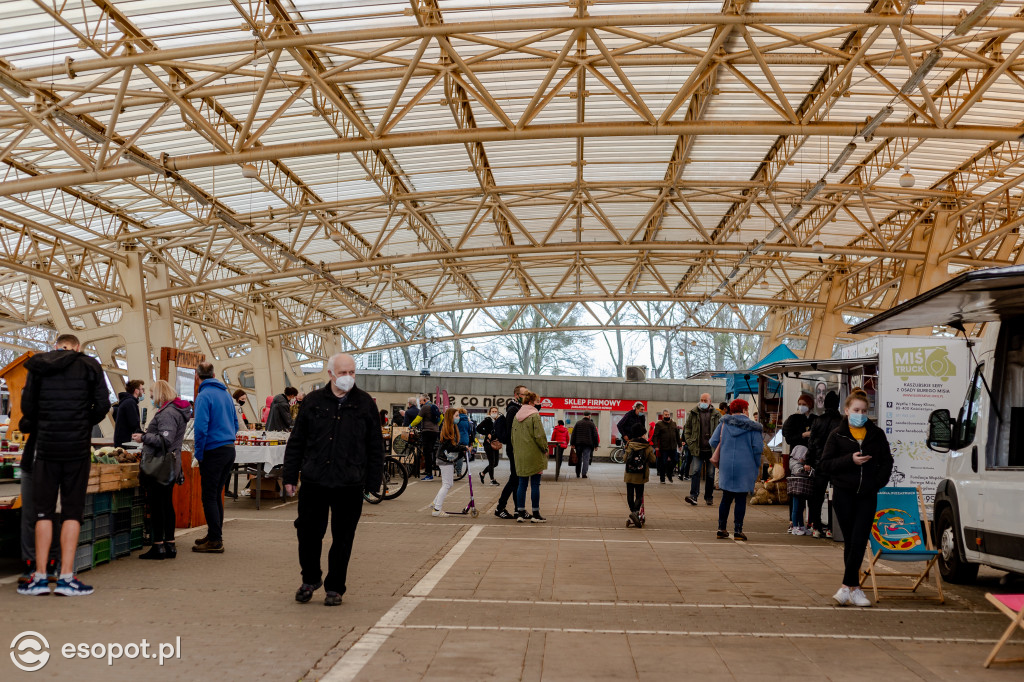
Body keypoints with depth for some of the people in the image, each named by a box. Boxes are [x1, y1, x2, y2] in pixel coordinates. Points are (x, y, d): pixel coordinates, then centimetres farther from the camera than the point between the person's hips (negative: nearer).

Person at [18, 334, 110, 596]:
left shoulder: (38, 366, 5)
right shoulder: (89, 366, 2)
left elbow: (27, 405, 0)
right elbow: (102, 405, -3)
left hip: (46, 446, 1)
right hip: (78, 447, -1)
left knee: (43, 511, 7)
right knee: (72, 511, 3)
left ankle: (40, 577, 3)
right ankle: (66, 577, -3)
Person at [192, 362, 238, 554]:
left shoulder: (204, 396, -12)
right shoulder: (226, 393, 11)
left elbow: (201, 428, -18)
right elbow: (235, 423, 19)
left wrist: (199, 454, -11)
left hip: (214, 452, -8)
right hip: (230, 450, 8)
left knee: (209, 497, -1)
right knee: (216, 495, 17)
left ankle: (215, 541, -1)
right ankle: (215, 535, 25)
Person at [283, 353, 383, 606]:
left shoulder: (365, 403, 3)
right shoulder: (313, 402, 5)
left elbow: (376, 447, 6)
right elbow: (296, 442, 9)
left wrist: (373, 482, 1)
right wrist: (290, 476, 6)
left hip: (350, 485, -1)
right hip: (314, 481, 1)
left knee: (343, 538, 6)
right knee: (308, 532, 5)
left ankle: (335, 587, 20)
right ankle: (310, 579, 28)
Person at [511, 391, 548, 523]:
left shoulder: (517, 416, 9)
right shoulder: (534, 415, -13)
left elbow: (513, 436, 13)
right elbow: (539, 435, -15)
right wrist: (545, 449, -1)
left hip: (520, 456, 6)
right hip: (534, 455, -6)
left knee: (522, 484, 10)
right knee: (535, 485, 1)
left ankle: (520, 513, 10)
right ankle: (535, 514, 4)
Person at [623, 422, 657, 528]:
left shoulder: (629, 445, -5)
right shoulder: (647, 446, -7)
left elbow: (625, 458, 0)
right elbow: (653, 460, -1)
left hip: (629, 474, 1)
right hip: (641, 475, -1)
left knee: (630, 494, 9)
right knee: (639, 495, 2)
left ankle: (633, 511, 11)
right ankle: (635, 511, -21)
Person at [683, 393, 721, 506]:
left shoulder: (716, 415, 4)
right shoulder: (693, 414, 5)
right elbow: (687, 429, 9)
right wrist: (690, 443, -2)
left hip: (711, 449, 1)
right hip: (697, 449, -1)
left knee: (710, 474, 7)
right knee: (696, 471, -10)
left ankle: (709, 497, 17)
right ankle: (693, 496, -14)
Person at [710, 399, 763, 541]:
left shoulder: (724, 424, 4)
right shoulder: (753, 427, -3)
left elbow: (713, 442, 4)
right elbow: (758, 448, -8)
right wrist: (757, 466, 5)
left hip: (726, 465, 3)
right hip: (745, 467, -3)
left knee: (726, 498, 11)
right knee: (741, 499, 2)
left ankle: (721, 529, 13)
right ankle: (737, 530, 2)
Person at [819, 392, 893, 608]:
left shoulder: (877, 435, 8)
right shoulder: (837, 436, 3)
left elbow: (886, 461, 14)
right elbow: (824, 464, -2)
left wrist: (878, 482, -1)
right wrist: (850, 460, -14)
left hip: (867, 495, 1)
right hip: (843, 494, -1)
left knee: (859, 542, -8)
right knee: (850, 542, 4)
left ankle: (847, 586, -3)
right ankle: (855, 588, 11)